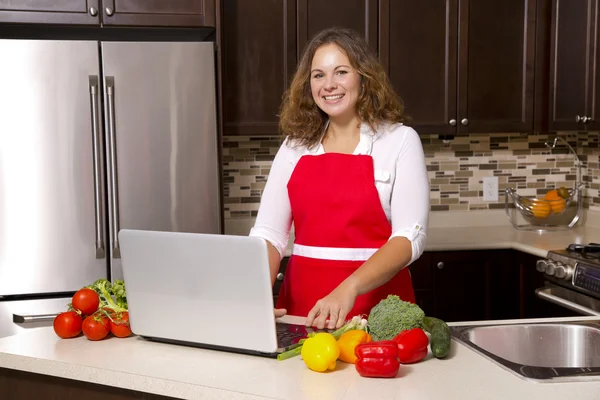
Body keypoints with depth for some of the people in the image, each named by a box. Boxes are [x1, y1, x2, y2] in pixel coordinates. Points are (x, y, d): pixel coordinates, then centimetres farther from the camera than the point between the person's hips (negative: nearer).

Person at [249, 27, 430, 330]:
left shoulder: (400, 140, -1)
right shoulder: (294, 146, 8)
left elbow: (410, 235, -9)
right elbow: (268, 232, 4)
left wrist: (349, 289, -23)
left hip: (376, 312, -2)